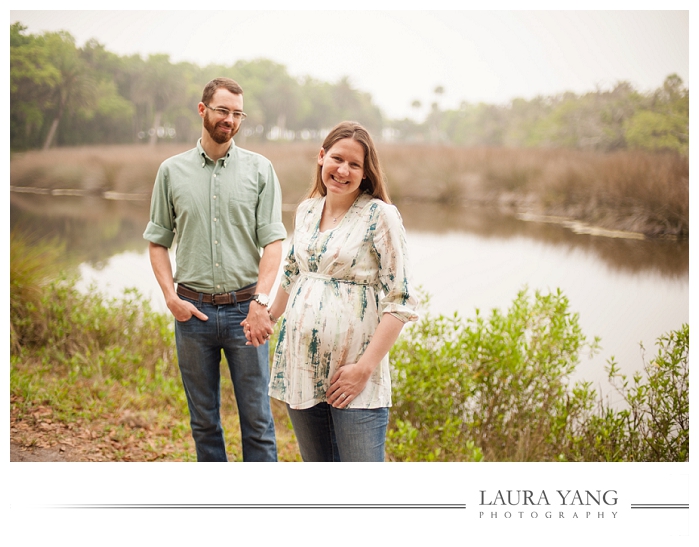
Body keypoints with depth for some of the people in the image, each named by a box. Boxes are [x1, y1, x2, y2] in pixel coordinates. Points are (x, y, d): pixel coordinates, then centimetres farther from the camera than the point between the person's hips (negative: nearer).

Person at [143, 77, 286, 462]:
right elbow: (158, 241, 9)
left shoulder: (259, 170, 2)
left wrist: (261, 301, -17)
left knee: (256, 417, 2)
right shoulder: (172, 171, 6)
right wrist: (171, 297, -5)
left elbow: (273, 241, -4)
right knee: (203, 419, 11)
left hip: (244, 310, -1)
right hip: (192, 311, 2)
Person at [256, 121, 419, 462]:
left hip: (353, 378, -6)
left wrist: (364, 369, -17)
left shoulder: (380, 216, -8)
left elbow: (399, 301, -12)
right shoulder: (307, 211, 10)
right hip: (300, 367, 6)